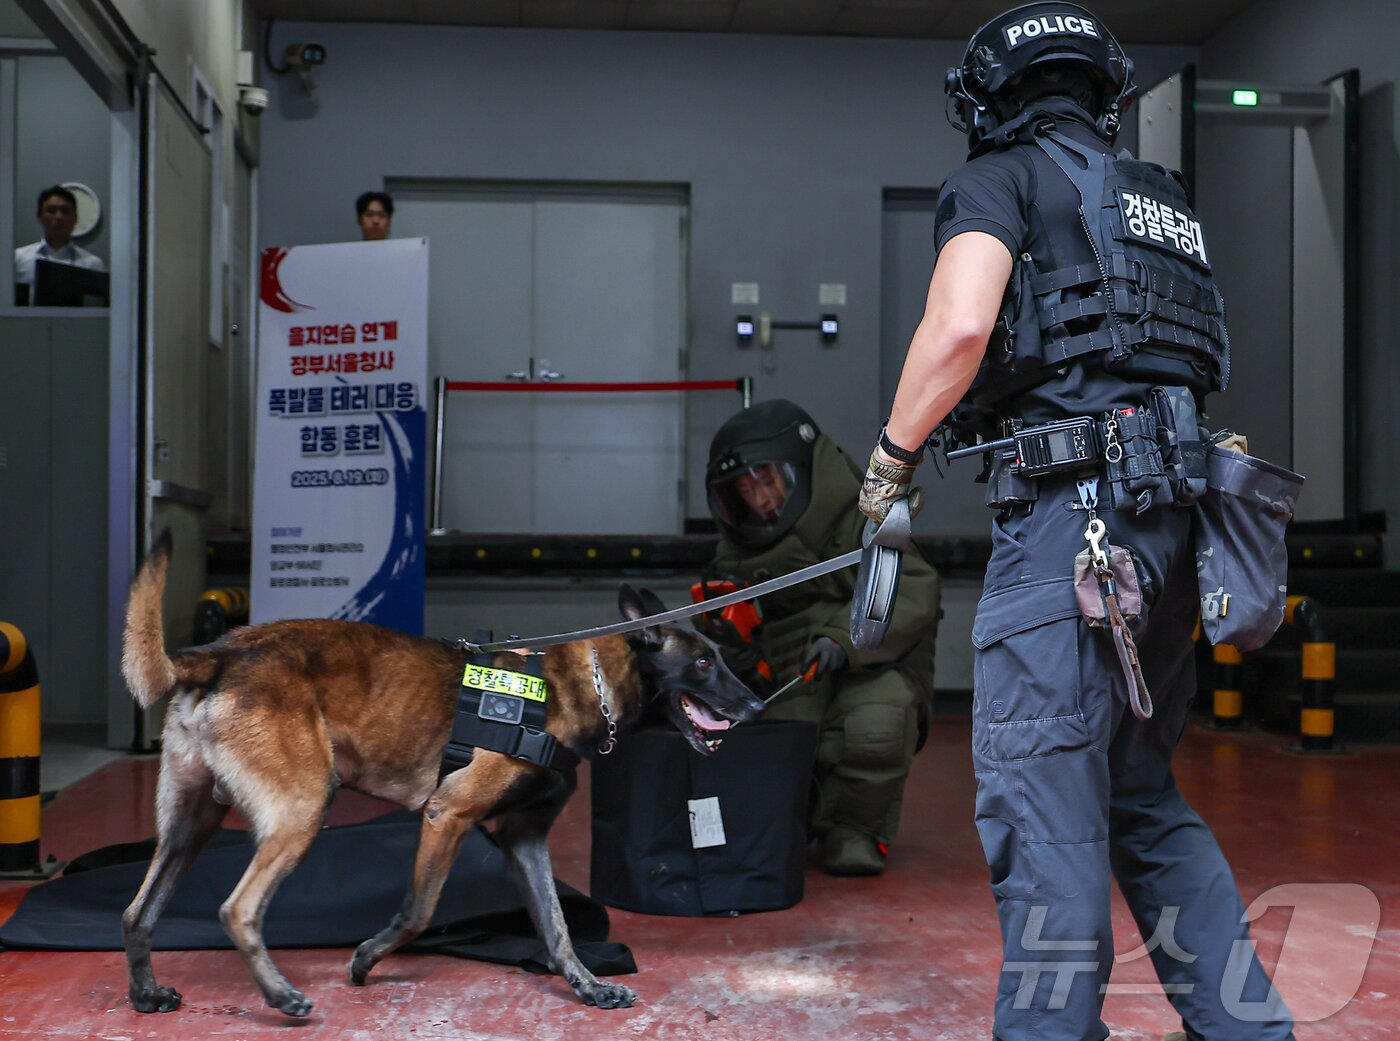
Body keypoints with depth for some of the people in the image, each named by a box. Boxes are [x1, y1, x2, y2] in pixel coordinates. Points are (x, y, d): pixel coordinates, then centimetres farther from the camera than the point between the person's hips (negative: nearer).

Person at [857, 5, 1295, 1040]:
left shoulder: (1003, 178, 3)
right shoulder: (1165, 200, 26)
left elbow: (959, 327, -13)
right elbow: (1196, 363, 21)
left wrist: (892, 459, -3)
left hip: (1070, 506, -8)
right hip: (1172, 517, 8)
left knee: (1043, 801, -5)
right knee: (1142, 795, 17)